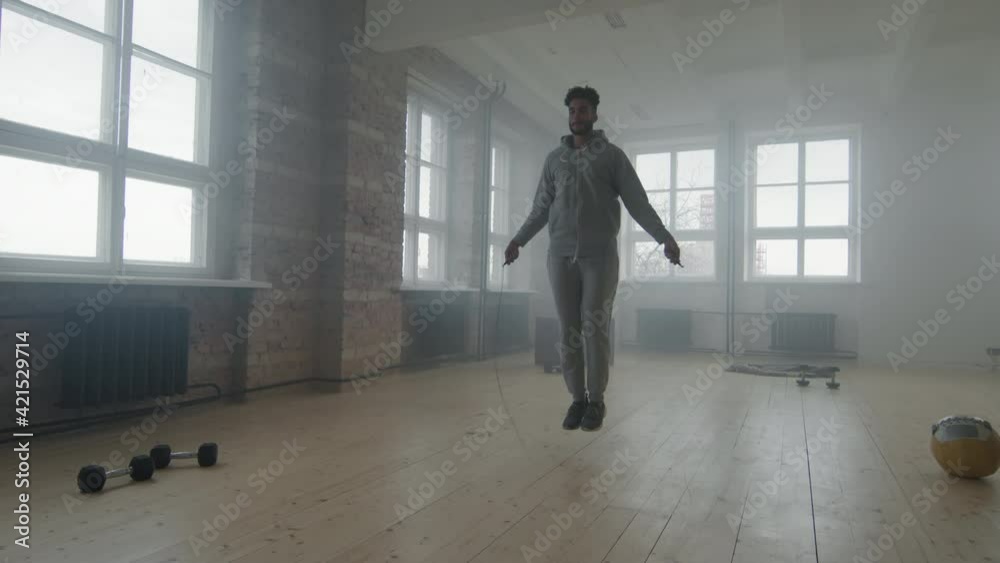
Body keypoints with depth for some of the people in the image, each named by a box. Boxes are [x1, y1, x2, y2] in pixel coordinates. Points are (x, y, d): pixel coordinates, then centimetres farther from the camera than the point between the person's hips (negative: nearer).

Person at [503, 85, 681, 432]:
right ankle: (577, 399, 11)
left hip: (600, 254, -2)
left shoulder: (612, 155, 7)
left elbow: (637, 202, 2)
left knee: (595, 328, -4)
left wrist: (664, 237, -8)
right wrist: (518, 240, 14)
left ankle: (596, 401, 7)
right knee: (568, 330, 1)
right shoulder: (554, 158, 16)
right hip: (561, 255, 3)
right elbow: (541, 208, 20)